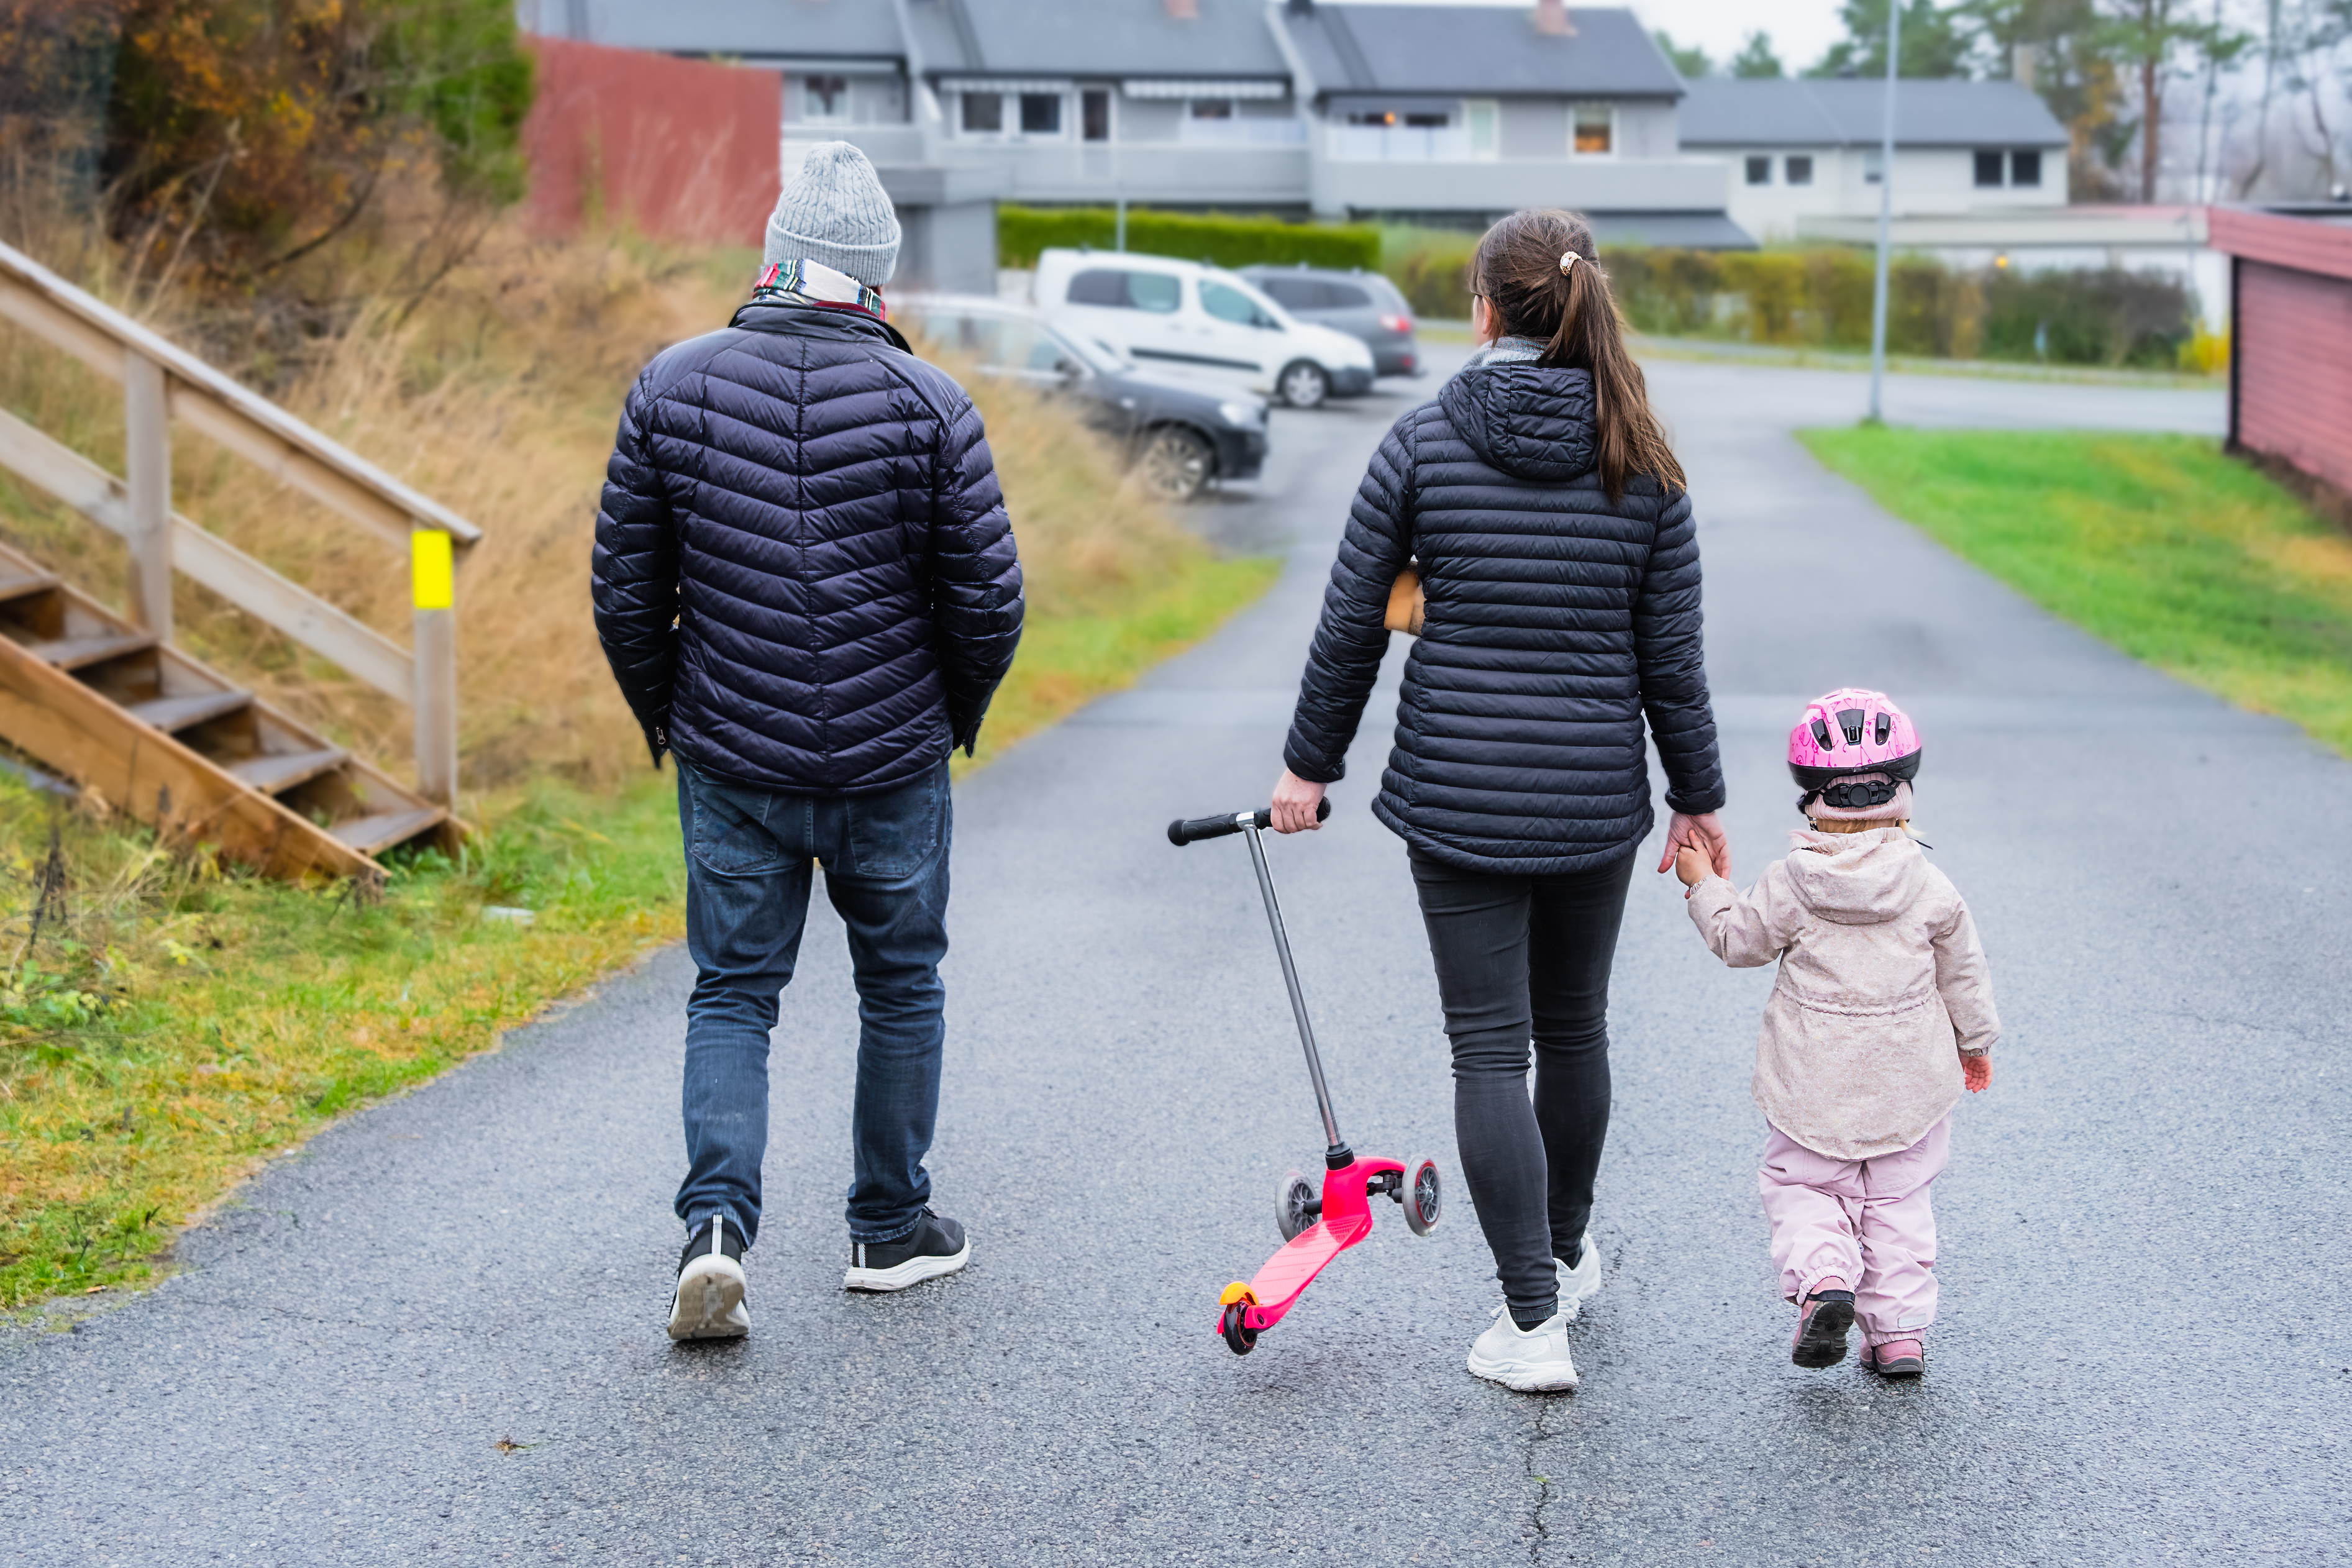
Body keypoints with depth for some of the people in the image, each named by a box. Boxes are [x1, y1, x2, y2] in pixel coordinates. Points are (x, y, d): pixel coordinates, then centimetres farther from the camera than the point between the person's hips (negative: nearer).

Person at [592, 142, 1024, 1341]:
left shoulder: (672, 387, -4)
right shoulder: (927, 403, -9)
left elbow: (624, 588, 0)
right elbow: (987, 600, -8)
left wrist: (664, 714, 15)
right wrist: (957, 713, 11)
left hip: (729, 760, 1)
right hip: (893, 764, -1)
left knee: (732, 992, 11)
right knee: (901, 987, 16)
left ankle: (717, 1220, -7)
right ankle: (892, 1229, 26)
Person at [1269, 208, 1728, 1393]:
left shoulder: (1423, 442, -7)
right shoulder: (1641, 463, -2)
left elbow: (1350, 625, -4)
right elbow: (1670, 654, 0)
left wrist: (1310, 763, 8)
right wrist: (1697, 795, 11)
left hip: (1457, 792, -2)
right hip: (1595, 793, 2)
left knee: (1490, 1047, 2)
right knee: (1574, 1027, 20)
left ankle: (1533, 1324, 1)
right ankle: (1567, 1254, 39)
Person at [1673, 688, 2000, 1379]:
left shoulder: (1787, 886, -10)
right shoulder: (1930, 888, -5)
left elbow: (1738, 939, 3)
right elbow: (1962, 971, 6)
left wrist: (1704, 886, 18)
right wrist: (1976, 1041, 21)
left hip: (1813, 1084, -2)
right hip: (1907, 1084, 2)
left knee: (1799, 1186, 14)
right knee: (1897, 1203, 13)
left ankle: (1822, 1277, -12)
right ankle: (1899, 1332, 12)